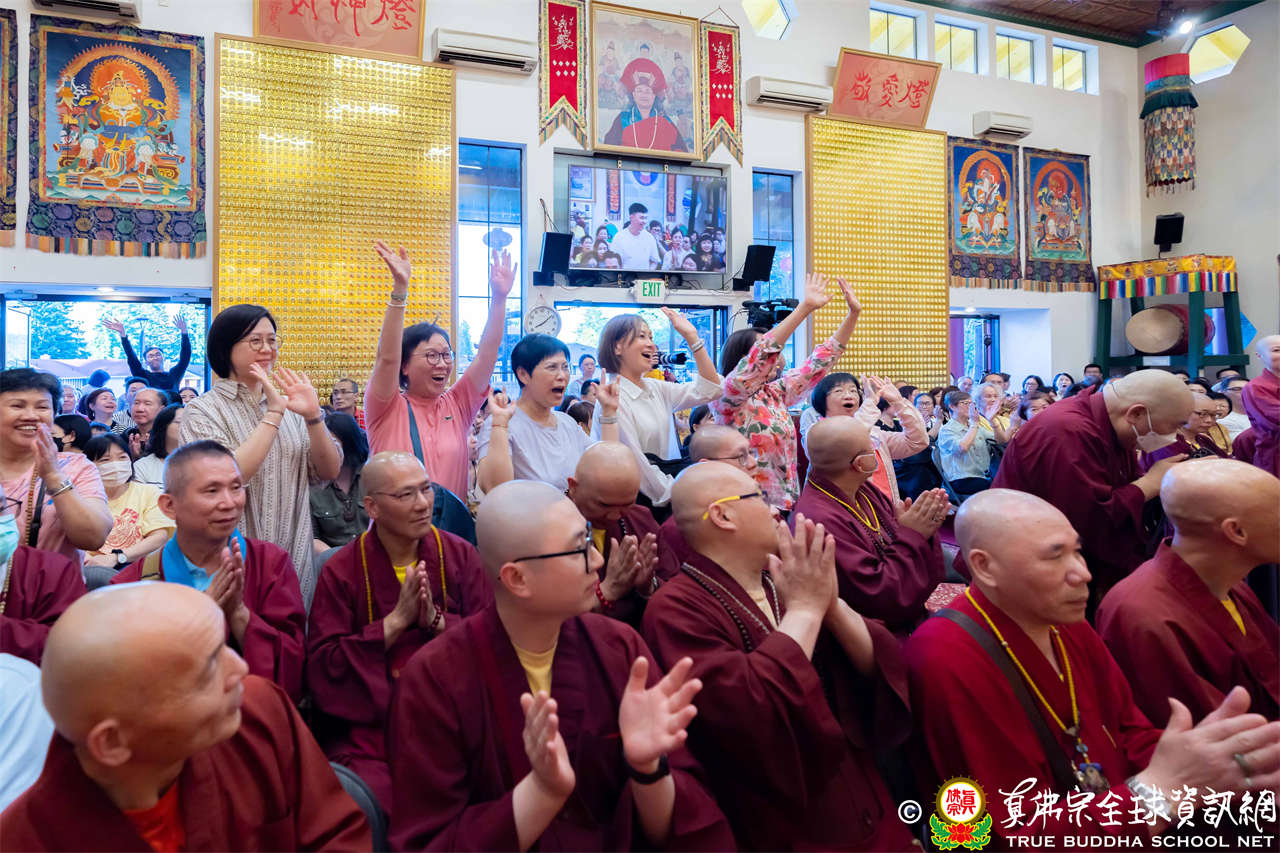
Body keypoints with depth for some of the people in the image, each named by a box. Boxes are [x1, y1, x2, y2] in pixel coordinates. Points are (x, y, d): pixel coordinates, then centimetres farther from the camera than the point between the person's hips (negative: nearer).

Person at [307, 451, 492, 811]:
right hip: (367, 723, -1)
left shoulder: (461, 555, 4)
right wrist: (397, 620, -14)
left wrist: (436, 620, -16)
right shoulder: (341, 570, 0)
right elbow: (322, 664, -6)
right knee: (376, 798, -25)